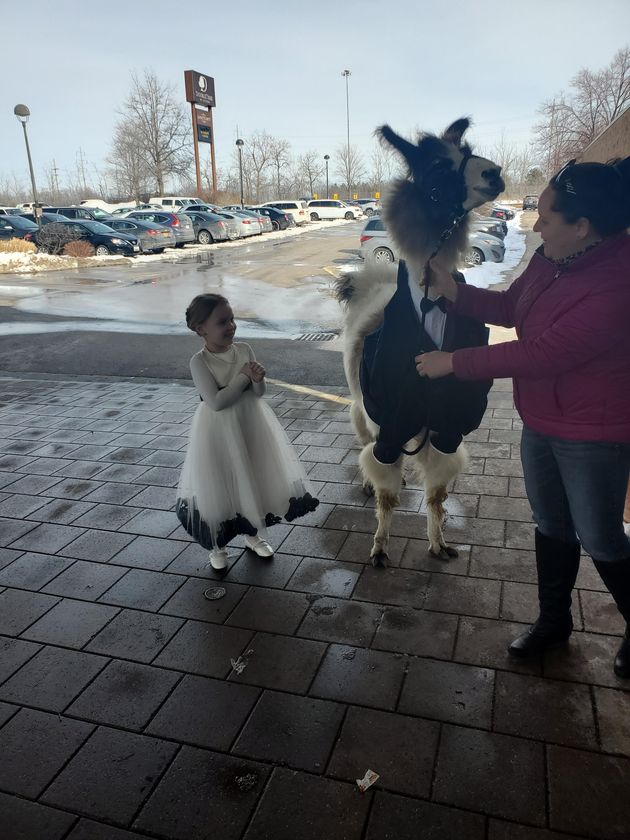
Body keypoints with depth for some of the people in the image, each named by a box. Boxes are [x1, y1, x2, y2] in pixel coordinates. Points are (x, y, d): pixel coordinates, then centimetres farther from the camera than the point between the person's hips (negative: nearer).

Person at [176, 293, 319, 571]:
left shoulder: (244, 349, -6)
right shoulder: (199, 361, -19)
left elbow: (258, 393, -2)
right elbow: (216, 402, -26)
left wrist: (257, 379, -25)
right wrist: (244, 376, -22)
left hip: (249, 424, 5)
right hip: (218, 431, -4)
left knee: (253, 479, 17)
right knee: (219, 486, 8)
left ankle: (252, 533, 41)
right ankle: (217, 545, 31)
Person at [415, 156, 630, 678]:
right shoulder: (554, 259, -4)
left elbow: (541, 354, -31)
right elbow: (511, 307, 10)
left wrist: (453, 362, -23)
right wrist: (454, 292, -7)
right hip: (541, 423, 8)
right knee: (552, 527, 20)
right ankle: (554, 619, 41)